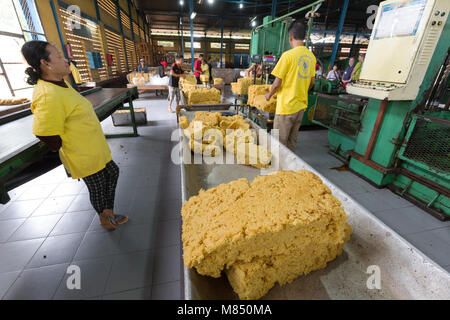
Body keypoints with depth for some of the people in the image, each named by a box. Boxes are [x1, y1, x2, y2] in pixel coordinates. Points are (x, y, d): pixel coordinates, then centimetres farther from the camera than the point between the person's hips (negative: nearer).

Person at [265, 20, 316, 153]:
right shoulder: (311, 56, 8)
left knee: (280, 142, 4)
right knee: (292, 140, 18)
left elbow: (277, 83, -14)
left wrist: (269, 95, 4)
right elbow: (312, 82, 14)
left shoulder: (288, 55, -14)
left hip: (286, 106, -7)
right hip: (301, 105, 8)